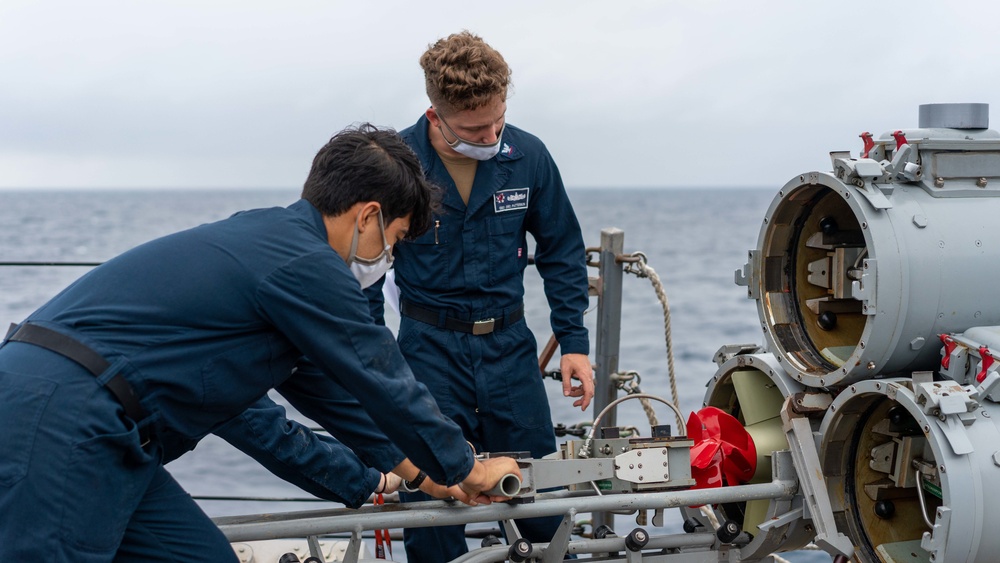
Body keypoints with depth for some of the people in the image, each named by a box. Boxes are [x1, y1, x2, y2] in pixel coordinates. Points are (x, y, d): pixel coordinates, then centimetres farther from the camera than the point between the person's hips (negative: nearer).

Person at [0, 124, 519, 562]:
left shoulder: (266, 236, 20)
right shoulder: (306, 264, -11)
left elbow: (319, 386, 30)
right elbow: (387, 385, -3)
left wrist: (402, 466, 37)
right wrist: (467, 472, 12)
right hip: (60, 425, -10)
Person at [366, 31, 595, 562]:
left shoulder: (527, 155, -6)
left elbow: (562, 253, 7)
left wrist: (574, 341, 2)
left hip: (508, 340, 2)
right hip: (429, 345, -2)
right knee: (432, 497, -1)